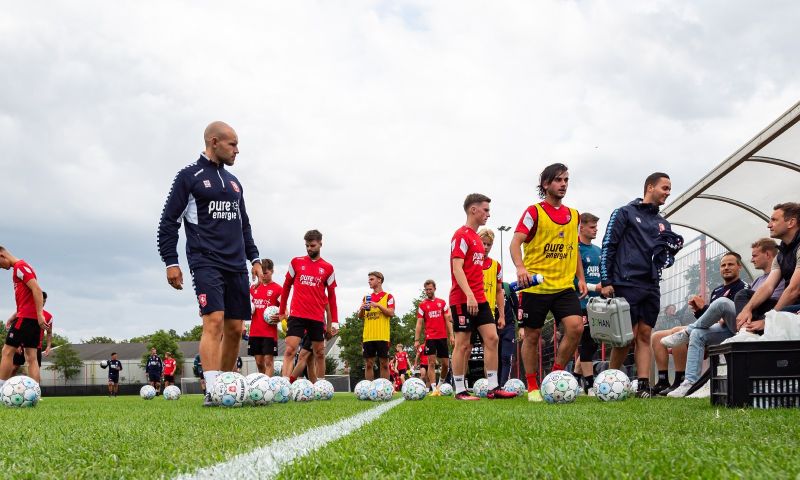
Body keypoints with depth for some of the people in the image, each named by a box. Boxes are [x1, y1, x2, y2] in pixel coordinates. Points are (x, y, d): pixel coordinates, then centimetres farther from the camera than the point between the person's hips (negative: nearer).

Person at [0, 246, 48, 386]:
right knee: (31, 357, 4)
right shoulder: (20, 268, 22)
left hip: (26, 317, -9)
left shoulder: (20, 266, -8)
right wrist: (15, 315, 20)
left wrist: (40, 315, -24)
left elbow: (37, 290, -19)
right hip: (33, 318, 9)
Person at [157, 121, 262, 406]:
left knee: (235, 329, 5)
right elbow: (168, 222, -2)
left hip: (236, 266, 7)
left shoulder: (234, 182, 20)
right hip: (206, 263, -7)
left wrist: (254, 258, 18)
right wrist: (170, 262, -9)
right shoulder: (189, 176, 0)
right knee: (214, 321, -20)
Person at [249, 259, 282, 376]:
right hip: (255, 331, 5)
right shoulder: (253, 288, 14)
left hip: (270, 332, -5)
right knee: (259, 362, 9)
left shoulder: (277, 289, -1)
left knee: (268, 361, -6)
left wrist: (279, 317, -23)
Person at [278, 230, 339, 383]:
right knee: (290, 350, -13)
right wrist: (282, 311, 13)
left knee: (320, 353, 8)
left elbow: (332, 296, 9)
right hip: (297, 315, -1)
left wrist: (334, 321, 5)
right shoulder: (296, 262, 6)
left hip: (317, 318, 1)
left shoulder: (328, 268, 6)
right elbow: (286, 286, 14)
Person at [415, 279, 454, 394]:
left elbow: (447, 320, 8)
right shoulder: (422, 305, 3)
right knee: (431, 362, -8)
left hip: (442, 337, 2)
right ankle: (434, 389, -7)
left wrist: (451, 335, 0)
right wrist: (416, 340, -5)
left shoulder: (442, 302, 8)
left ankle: (441, 384, 26)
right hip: (430, 337, -2)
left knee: (445, 364, 4)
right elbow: (419, 323, 1)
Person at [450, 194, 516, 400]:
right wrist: (469, 295, -25)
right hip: (463, 300, -9)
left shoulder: (476, 237, 19)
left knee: (492, 338, 2)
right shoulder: (462, 235, -9)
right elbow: (457, 268, -17)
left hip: (479, 299, 9)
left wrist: (479, 297, 20)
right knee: (463, 343, -3)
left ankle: (493, 388, 3)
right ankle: (460, 391, 4)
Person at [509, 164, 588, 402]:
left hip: (565, 285, 4)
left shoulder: (573, 214, 13)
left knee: (576, 327, -14)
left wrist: (581, 278, 14)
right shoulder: (534, 212, -4)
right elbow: (516, 242, -13)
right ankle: (532, 387, 15)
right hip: (535, 285, -4)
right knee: (532, 336, 3)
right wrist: (520, 268, -30)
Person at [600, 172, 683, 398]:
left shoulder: (663, 223, 21)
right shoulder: (625, 213, 3)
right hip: (626, 284, -6)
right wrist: (606, 282, -9)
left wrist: (671, 250, 1)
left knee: (645, 335, 1)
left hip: (651, 286, 6)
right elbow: (608, 247, -2)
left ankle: (644, 385, -1)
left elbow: (665, 260, 25)